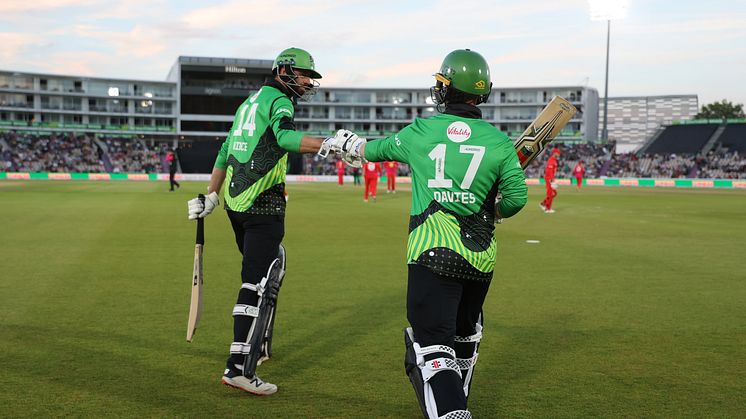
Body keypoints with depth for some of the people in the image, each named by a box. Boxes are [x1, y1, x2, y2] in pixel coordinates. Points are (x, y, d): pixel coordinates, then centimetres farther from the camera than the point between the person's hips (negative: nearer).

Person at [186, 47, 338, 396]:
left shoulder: (249, 101, 22)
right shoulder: (278, 100, -5)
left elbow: (225, 152, 25)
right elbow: (285, 137, -27)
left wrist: (211, 197, 29)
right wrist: (328, 145, -39)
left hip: (235, 201, 9)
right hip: (262, 203, -9)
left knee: (272, 264, 22)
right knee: (257, 281, -10)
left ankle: (257, 343, 30)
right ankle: (239, 367, -12)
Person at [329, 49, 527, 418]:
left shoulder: (420, 131, 4)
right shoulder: (499, 141, 3)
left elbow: (381, 148, 22)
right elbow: (516, 197, -4)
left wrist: (354, 146, 44)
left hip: (432, 252, -3)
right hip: (480, 254, 3)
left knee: (432, 346, -7)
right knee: (465, 335, 25)